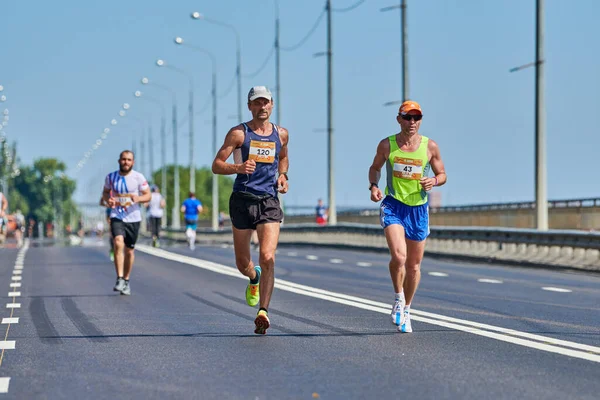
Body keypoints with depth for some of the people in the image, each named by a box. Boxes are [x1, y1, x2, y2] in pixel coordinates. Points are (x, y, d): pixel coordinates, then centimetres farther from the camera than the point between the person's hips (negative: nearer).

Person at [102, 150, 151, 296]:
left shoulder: (138, 177, -3)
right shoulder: (111, 177, 1)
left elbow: (148, 195, 1)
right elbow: (105, 192, 15)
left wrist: (138, 198, -20)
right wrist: (108, 199, -8)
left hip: (133, 218, 1)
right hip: (116, 217, -1)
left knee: (129, 250, 9)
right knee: (118, 243, -24)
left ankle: (126, 280, 27)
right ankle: (119, 279, -24)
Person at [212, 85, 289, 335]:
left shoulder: (281, 134, 11)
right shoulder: (238, 133, 0)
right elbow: (216, 165, -4)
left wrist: (283, 176, 11)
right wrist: (238, 168, -23)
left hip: (269, 202, 1)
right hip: (242, 200, -1)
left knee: (268, 258, -17)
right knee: (242, 262, 8)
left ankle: (263, 311, -19)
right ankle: (254, 278, 44)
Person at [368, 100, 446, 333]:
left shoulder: (430, 146, -2)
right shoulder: (387, 145, -2)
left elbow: (442, 174, 8)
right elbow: (375, 167, 13)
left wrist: (434, 181, -14)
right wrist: (373, 186, -6)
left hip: (418, 209, 2)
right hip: (393, 206, -2)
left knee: (414, 265, 11)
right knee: (398, 256, -23)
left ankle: (406, 309, 31)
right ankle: (398, 299, 2)